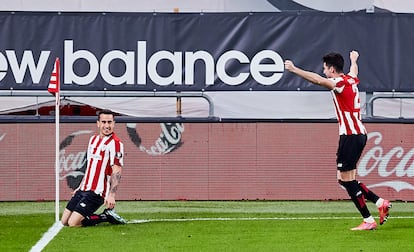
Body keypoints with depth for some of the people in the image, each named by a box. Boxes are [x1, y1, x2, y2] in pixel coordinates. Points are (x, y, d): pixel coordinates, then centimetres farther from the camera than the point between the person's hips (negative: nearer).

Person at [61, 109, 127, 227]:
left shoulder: (115, 143, -11)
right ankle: (107, 216, 11)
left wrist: (111, 195, -26)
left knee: (73, 223, -18)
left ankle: (107, 217, -1)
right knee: (64, 221, 7)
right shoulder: (93, 139, 14)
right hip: (84, 190, 9)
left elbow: (117, 172, -17)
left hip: (97, 193, -9)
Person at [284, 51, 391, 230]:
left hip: (350, 135, -9)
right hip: (359, 133, 9)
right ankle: (380, 203, 10)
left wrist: (294, 69, -34)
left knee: (347, 180, -6)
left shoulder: (340, 82, -12)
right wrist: (353, 60, 62)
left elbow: (318, 80, -31)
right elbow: (354, 71, 40)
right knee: (344, 179, 13)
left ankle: (368, 221, -6)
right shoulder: (351, 79, 14)